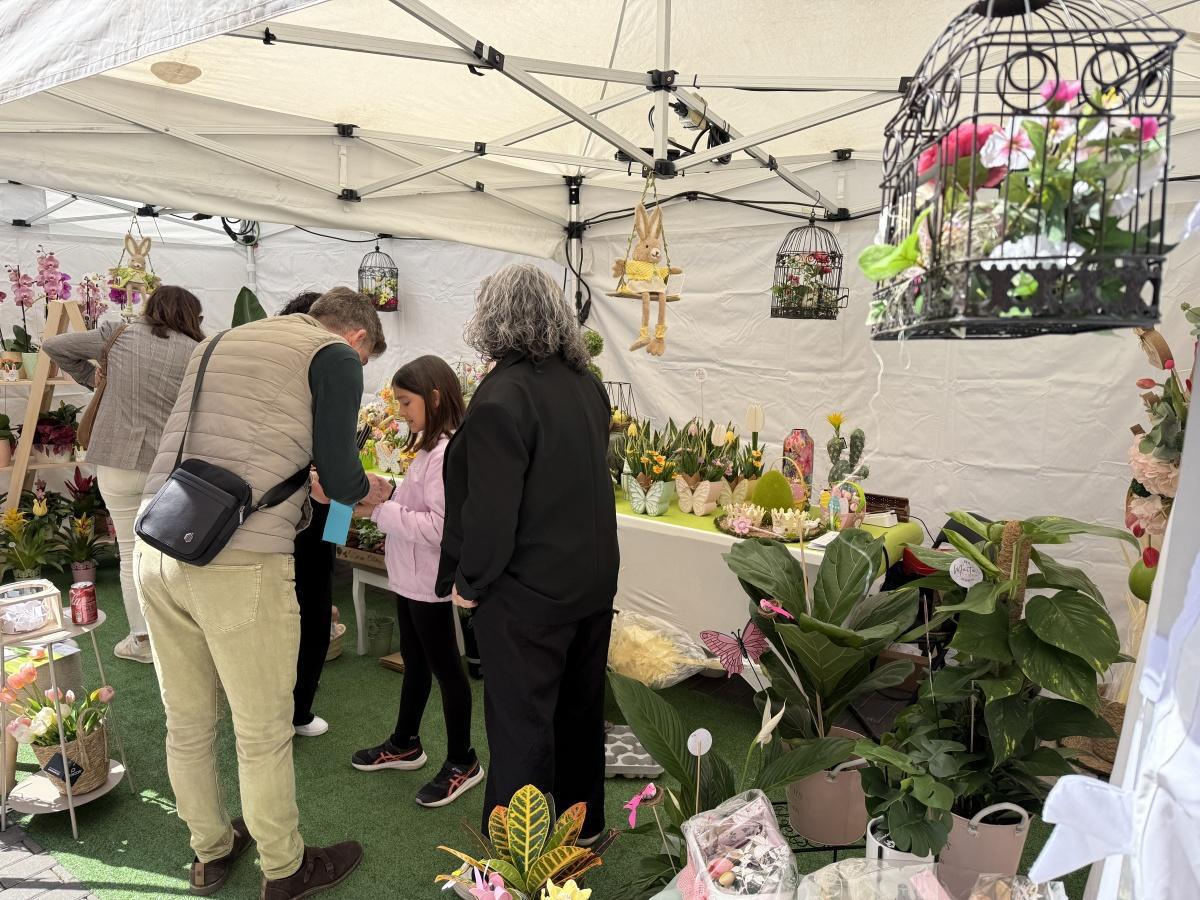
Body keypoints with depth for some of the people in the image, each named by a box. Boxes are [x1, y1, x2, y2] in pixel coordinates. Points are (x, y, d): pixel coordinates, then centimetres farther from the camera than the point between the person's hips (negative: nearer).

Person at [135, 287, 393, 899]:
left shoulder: (220, 343, 23)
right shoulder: (336, 355, 0)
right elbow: (339, 478, -5)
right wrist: (369, 490, 17)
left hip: (157, 547, 8)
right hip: (239, 561, -7)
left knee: (187, 723, 21)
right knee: (263, 733, 10)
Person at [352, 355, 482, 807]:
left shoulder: (447, 453, -23)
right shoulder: (429, 447, 8)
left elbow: (438, 527, -27)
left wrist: (381, 509, -24)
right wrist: (383, 500, -1)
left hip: (429, 581, -10)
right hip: (410, 575, 10)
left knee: (444, 667, 4)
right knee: (414, 660, 21)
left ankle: (462, 763, 19)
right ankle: (404, 744, 39)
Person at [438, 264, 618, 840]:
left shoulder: (503, 395, -22)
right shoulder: (588, 386, 2)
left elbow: (490, 508, -23)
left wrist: (469, 583, -9)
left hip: (528, 592, -8)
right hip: (594, 579, 8)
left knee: (520, 726, 8)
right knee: (579, 705, 23)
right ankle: (583, 824, 42)